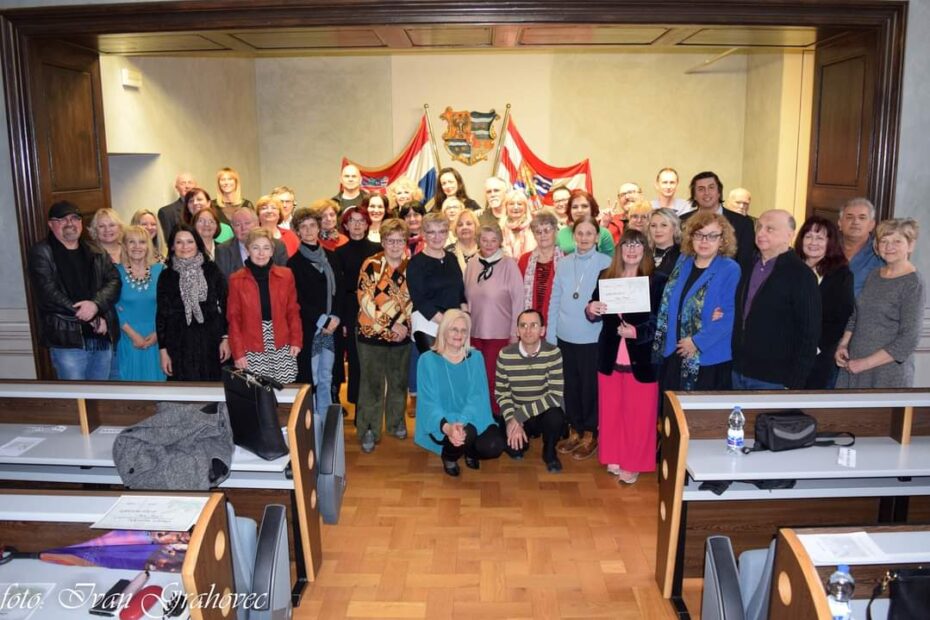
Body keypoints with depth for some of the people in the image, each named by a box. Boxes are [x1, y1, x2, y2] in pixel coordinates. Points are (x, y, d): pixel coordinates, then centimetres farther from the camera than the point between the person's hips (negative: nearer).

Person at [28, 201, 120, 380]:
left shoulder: (97, 253, 14)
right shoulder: (41, 253, -2)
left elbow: (114, 281, 1)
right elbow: (48, 294, -13)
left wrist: (96, 304, -21)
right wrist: (92, 319, -13)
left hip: (103, 337, 5)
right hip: (67, 339, -5)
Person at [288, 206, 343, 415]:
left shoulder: (330, 257, 10)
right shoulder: (295, 262, -3)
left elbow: (339, 290, 10)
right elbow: (297, 299, -7)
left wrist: (335, 317, -4)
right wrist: (321, 320, -12)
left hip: (331, 327, 4)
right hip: (307, 328, -4)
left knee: (326, 379, 10)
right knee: (309, 380, -1)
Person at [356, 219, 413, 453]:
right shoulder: (371, 265, -7)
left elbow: (413, 300, 7)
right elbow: (365, 300, -12)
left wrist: (404, 324, -7)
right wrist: (391, 324, -14)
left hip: (402, 335, 4)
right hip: (373, 334, -3)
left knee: (399, 381, 15)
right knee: (372, 384, 2)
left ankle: (396, 422, 32)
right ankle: (369, 430, 13)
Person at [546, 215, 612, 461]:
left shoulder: (606, 263, -6)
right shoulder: (563, 263, 6)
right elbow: (554, 301, 7)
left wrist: (596, 310, -19)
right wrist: (550, 334, 5)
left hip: (592, 337, -4)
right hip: (565, 336, 4)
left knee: (589, 385, 6)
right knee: (570, 384, 13)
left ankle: (590, 435, 22)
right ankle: (575, 430, 29)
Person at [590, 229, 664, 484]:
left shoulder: (657, 281, -8)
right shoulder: (605, 276, 5)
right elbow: (596, 312, 13)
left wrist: (636, 332, -25)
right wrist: (591, 309, -11)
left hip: (641, 358, -4)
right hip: (610, 355, 4)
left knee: (638, 412, 5)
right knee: (611, 410, 13)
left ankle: (634, 463, 19)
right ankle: (614, 458, 28)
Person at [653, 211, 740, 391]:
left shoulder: (730, 270, -7)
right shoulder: (683, 262, 10)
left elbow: (730, 315, -14)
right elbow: (668, 302, 10)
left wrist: (697, 341, -17)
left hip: (709, 360, -5)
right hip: (675, 354, 5)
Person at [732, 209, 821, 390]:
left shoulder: (801, 275, -11)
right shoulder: (751, 267, 10)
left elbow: (809, 334, -13)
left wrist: (795, 384, -15)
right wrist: (735, 361, 9)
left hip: (774, 379, -6)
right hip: (740, 372, 7)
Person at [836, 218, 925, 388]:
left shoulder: (913, 284, -9)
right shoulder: (874, 275, 9)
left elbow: (909, 339, -15)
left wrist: (866, 363, -16)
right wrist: (843, 344, 0)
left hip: (888, 370, -6)